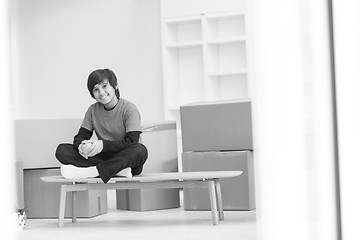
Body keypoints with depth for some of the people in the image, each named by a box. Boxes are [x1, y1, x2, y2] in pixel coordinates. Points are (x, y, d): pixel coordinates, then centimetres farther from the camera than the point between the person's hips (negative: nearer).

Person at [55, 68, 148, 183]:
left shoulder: (129, 109, -7)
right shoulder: (93, 110, 8)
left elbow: (131, 142, -17)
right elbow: (80, 137, 3)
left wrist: (103, 144, -30)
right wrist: (81, 145, -22)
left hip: (125, 159, -4)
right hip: (104, 157, 4)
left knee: (140, 150, -38)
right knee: (62, 150, -16)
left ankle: (93, 171, -39)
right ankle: (117, 169, -28)